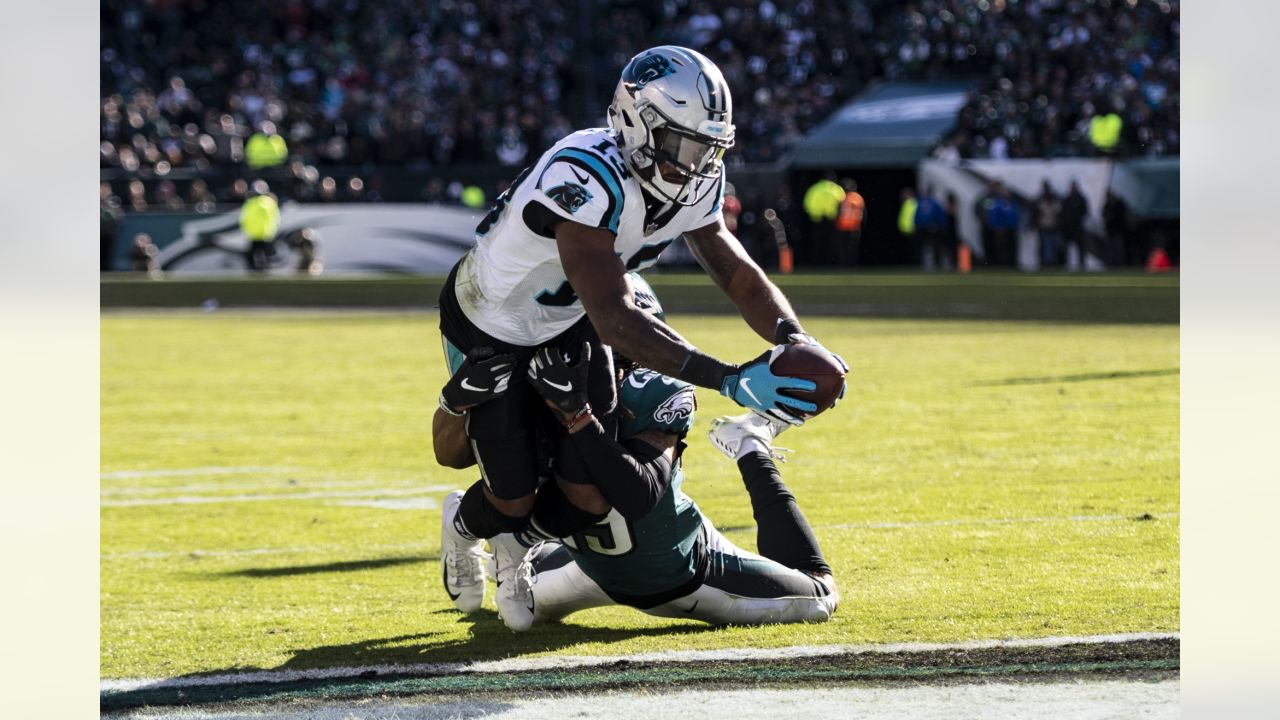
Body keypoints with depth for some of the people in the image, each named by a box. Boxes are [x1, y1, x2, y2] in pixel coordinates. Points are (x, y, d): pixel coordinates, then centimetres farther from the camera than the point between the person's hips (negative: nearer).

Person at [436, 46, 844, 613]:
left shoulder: (692, 185, -16)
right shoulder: (588, 178, -42)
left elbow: (738, 273, -8)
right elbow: (616, 322, -46)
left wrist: (795, 341, -29)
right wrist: (730, 380, -52)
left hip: (566, 322, 7)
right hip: (489, 328, -7)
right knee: (514, 506, -4)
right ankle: (466, 528, 33)